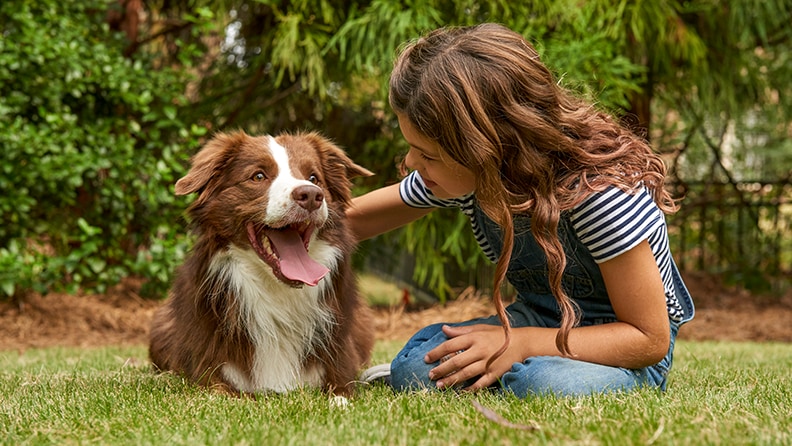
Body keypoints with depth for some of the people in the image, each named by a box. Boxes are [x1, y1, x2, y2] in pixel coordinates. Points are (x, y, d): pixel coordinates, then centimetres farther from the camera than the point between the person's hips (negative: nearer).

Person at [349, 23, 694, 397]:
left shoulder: (598, 188, -30)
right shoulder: (460, 175, -11)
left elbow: (650, 339, -24)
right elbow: (355, 219, 7)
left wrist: (520, 344, -33)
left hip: (625, 348, -4)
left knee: (549, 386, -39)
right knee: (414, 370, -25)